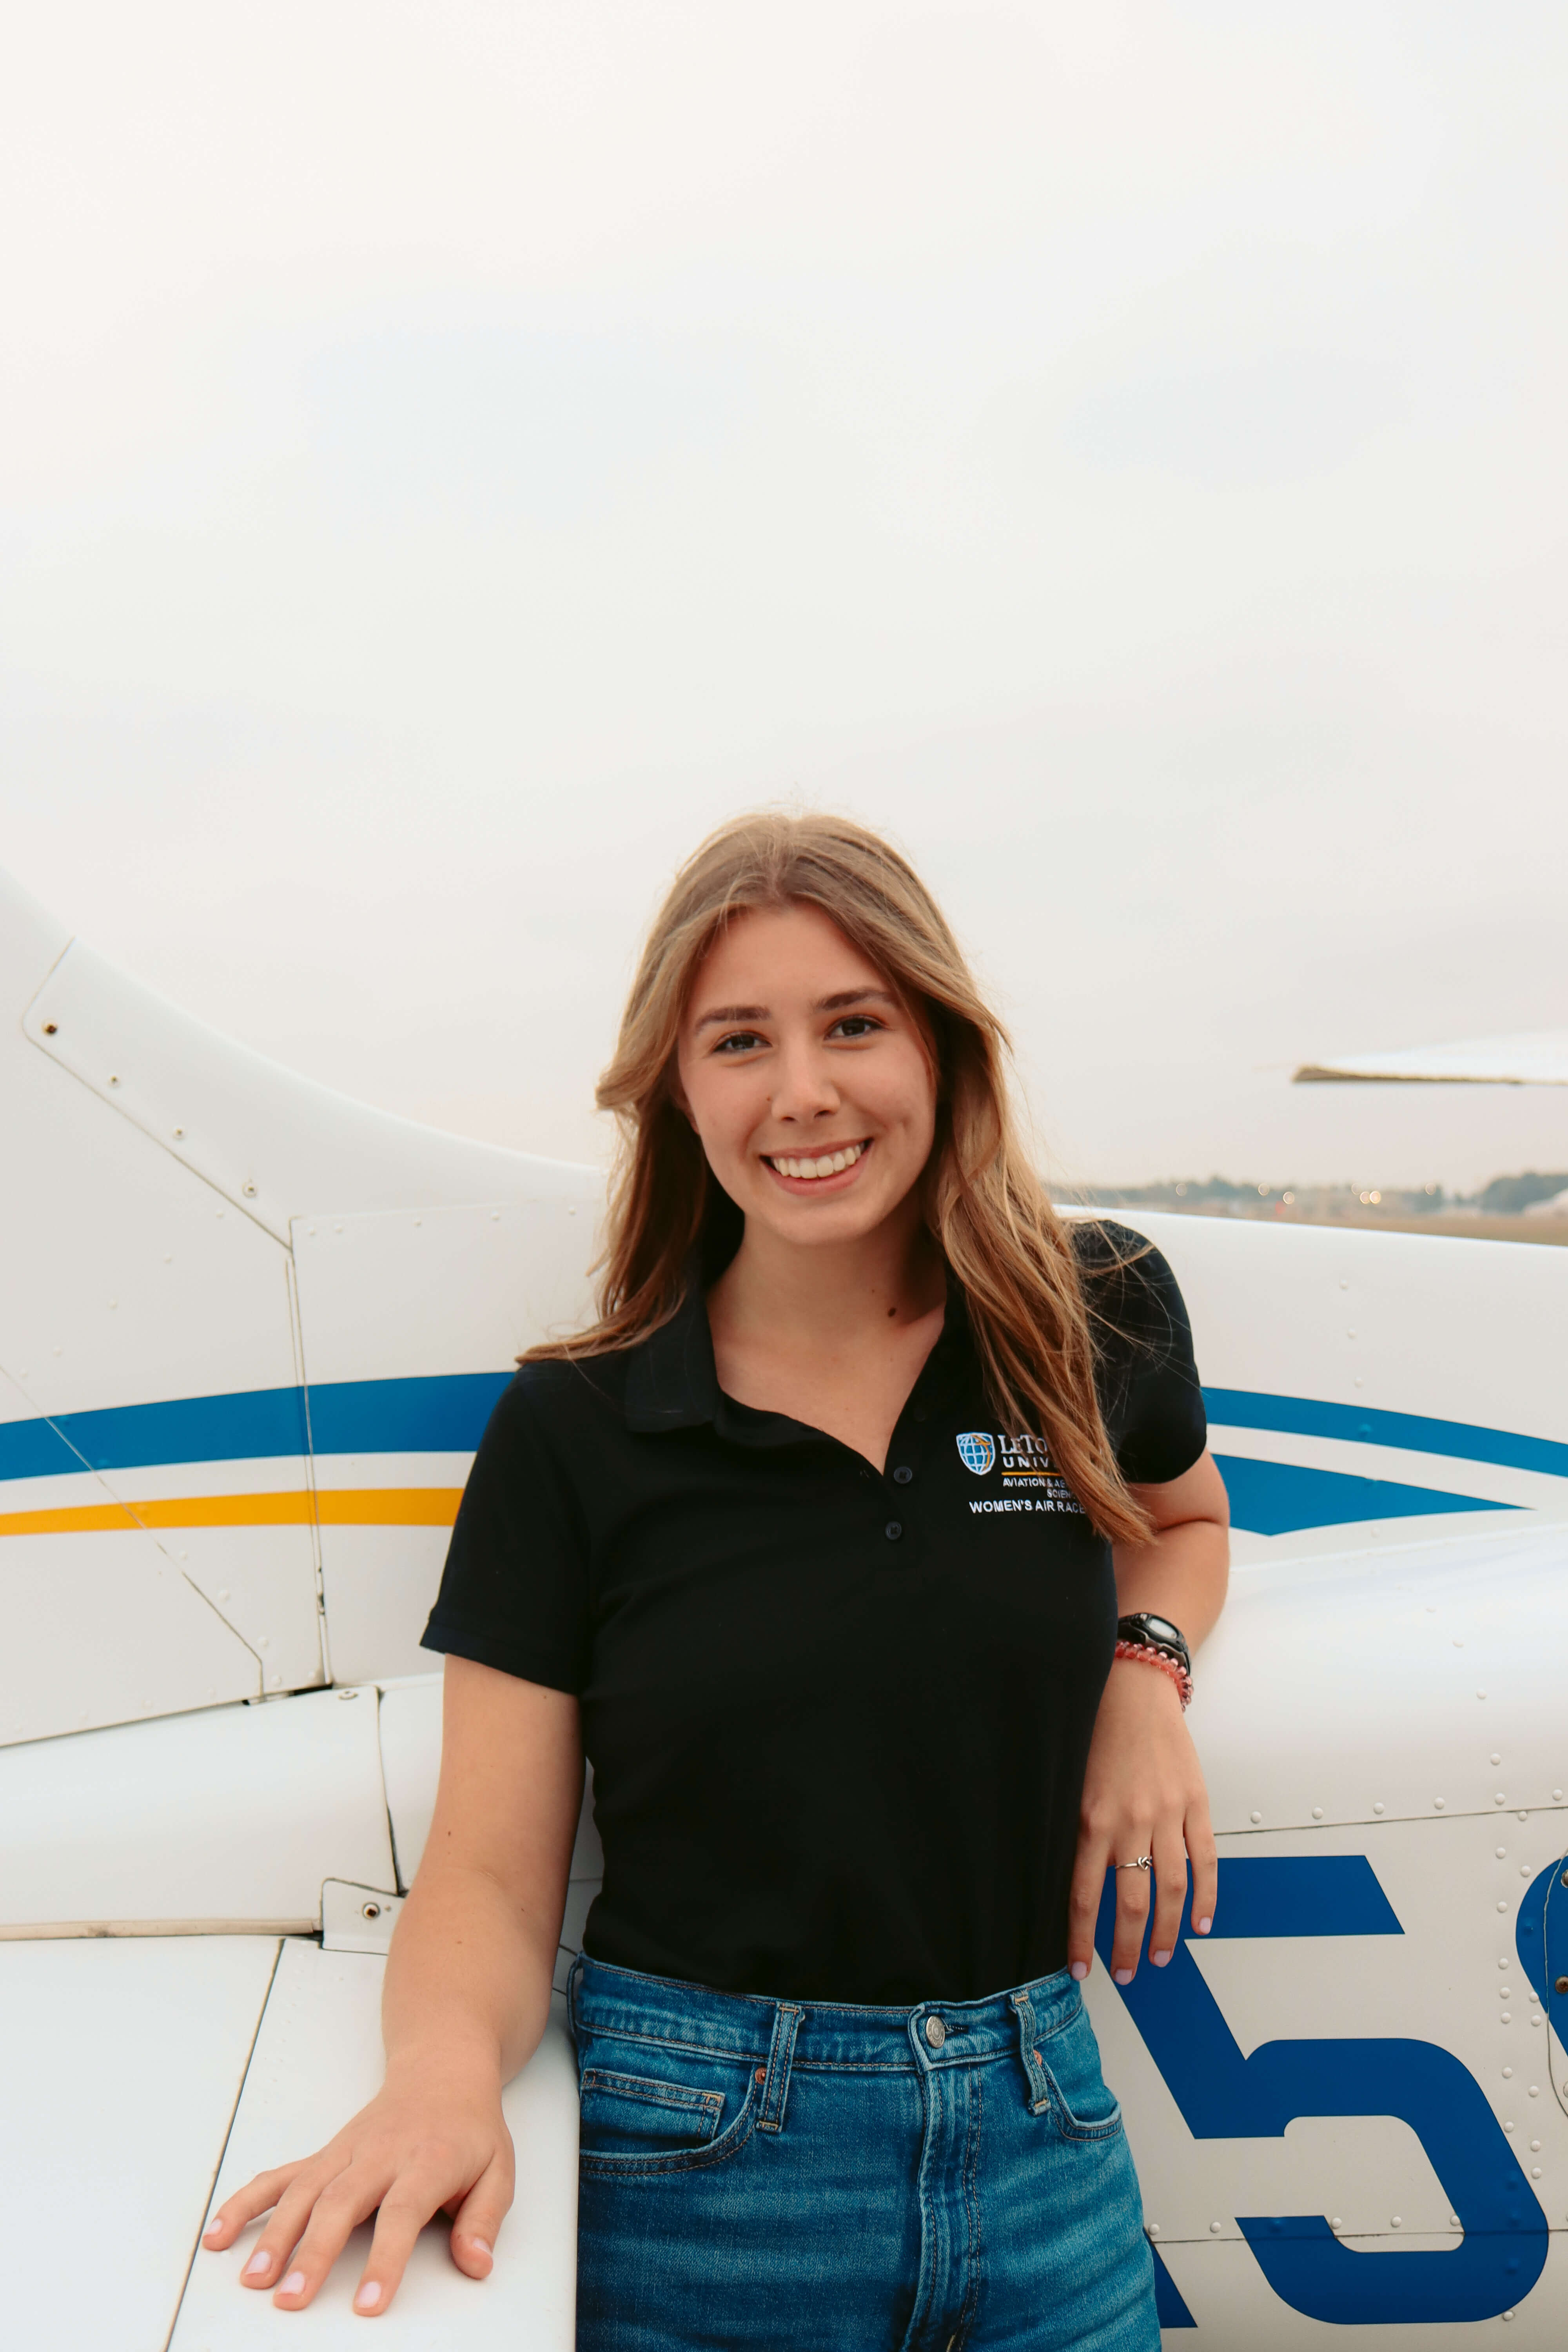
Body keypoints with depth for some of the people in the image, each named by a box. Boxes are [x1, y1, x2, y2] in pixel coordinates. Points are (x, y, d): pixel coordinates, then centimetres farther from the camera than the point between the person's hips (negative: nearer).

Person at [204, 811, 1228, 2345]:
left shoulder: (1094, 1323, -3)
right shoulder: (572, 1432, -9)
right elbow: (490, 1875, -8)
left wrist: (1148, 1672, -1)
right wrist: (445, 2073, -28)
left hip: (1039, 2146, 3)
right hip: (692, 2166, -2)